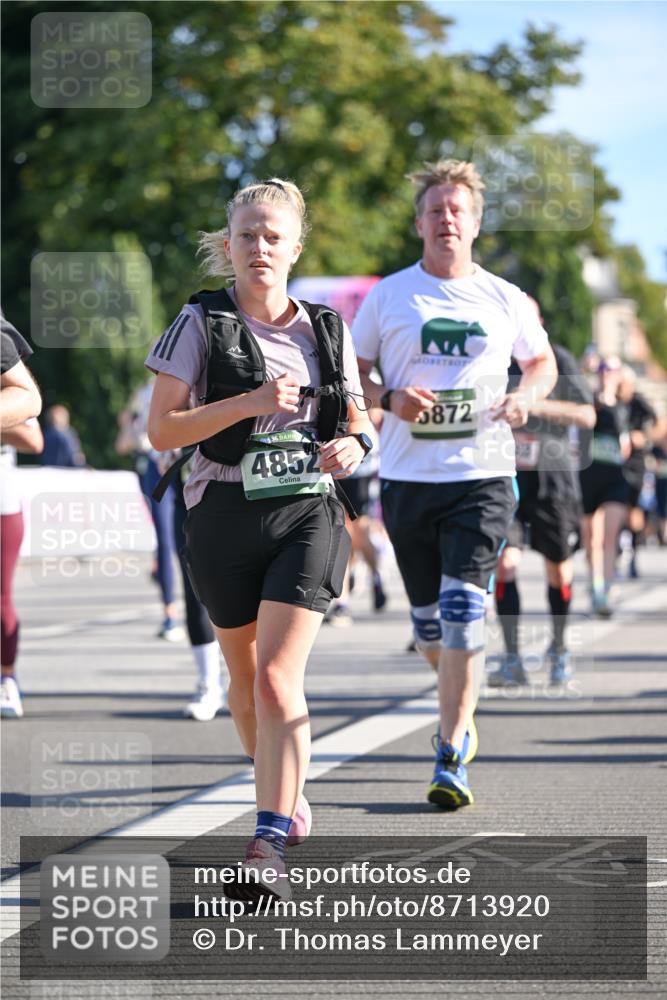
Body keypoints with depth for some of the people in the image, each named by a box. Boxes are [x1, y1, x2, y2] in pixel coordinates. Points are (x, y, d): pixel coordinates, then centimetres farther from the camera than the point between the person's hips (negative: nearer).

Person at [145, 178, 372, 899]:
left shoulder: (327, 330, 7)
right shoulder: (201, 323, -1)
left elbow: (357, 423, 16)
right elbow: (161, 430, -7)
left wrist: (350, 446, -7)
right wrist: (250, 402, -18)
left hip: (308, 515, -1)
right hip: (225, 517, 1)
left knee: (277, 680, -16)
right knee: (245, 679, 14)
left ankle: (268, 848, -20)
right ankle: (288, 799, 39)